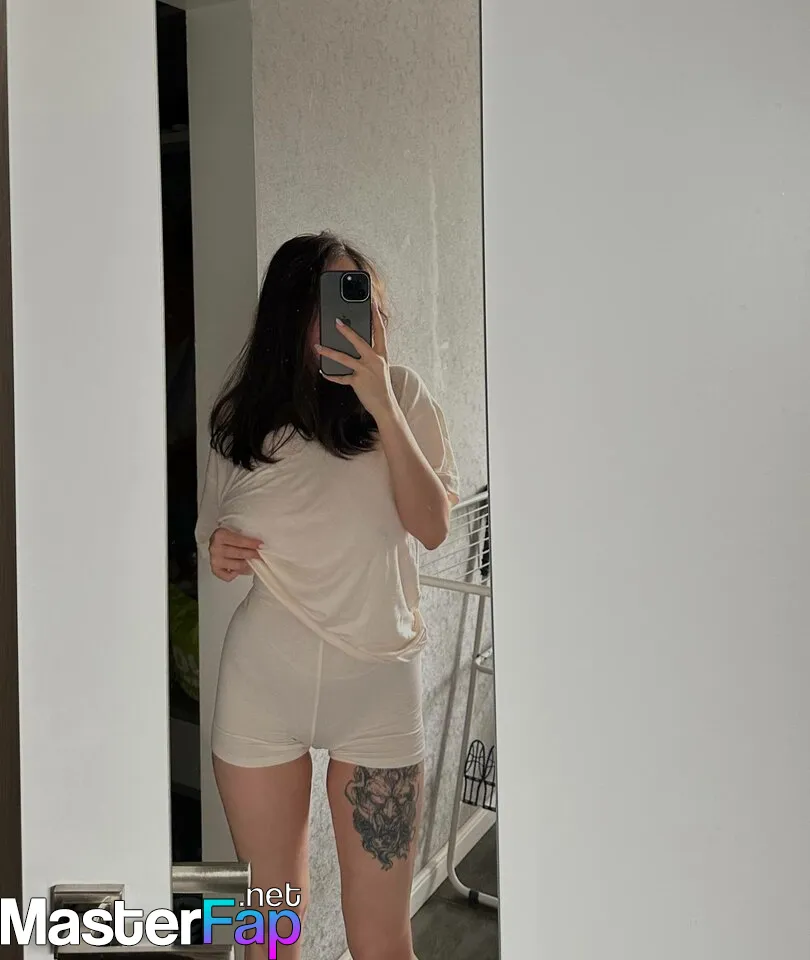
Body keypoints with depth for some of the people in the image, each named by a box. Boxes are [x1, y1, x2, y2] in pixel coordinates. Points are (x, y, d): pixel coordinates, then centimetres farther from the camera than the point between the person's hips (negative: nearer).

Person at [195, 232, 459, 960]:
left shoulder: (402, 394, -3)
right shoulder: (242, 417, 2)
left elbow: (432, 528, -14)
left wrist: (383, 408, -20)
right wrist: (217, 552, -8)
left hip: (377, 681, -2)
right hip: (262, 681, 2)